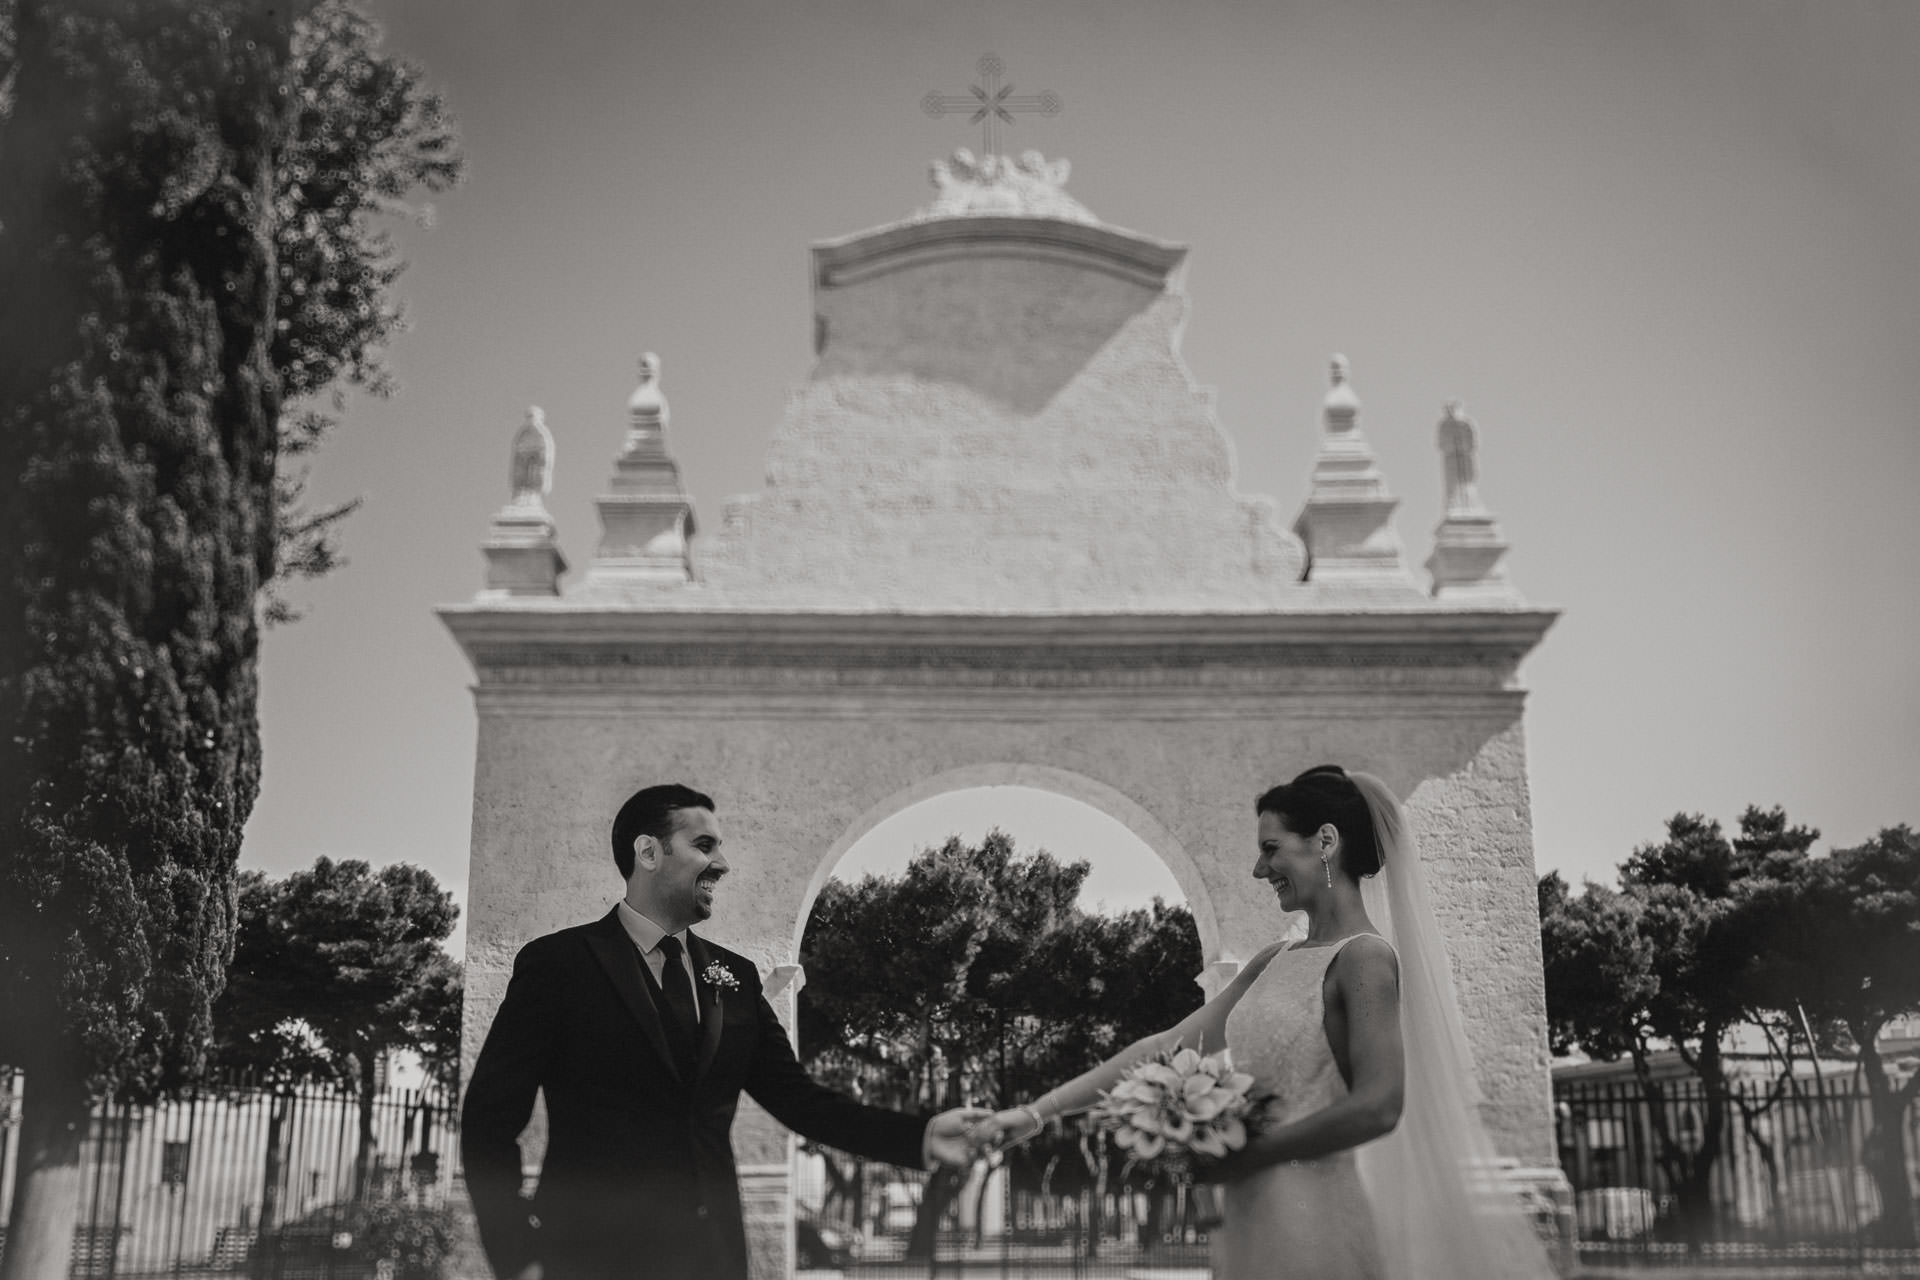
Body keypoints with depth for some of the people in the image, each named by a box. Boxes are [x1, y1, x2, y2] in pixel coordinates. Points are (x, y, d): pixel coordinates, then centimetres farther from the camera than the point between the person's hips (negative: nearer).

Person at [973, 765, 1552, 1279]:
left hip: (1311, 1218, -7)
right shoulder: (1275, 961, 12)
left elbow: (1378, 1106, -19)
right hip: (1251, 1220, 7)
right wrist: (1038, 1112, 6)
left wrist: (1239, 1159, -12)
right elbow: (1168, 1046, 10)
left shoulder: (1364, 957, -10)